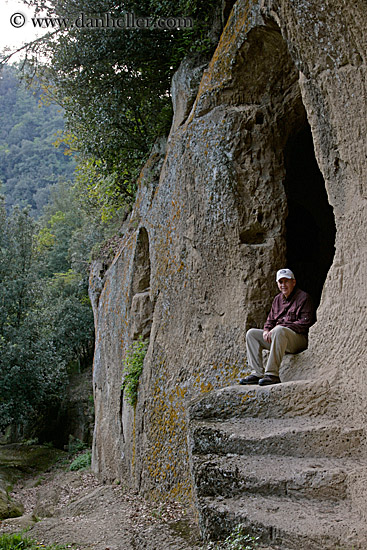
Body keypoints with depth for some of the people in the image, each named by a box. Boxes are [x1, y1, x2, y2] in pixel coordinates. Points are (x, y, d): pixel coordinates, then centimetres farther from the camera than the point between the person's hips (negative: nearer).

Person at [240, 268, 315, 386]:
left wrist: (283, 326, -20)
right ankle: (257, 373, -12)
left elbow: (306, 323, -15)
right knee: (251, 333, -2)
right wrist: (267, 330, -2)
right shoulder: (278, 299, 18)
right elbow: (270, 320, 22)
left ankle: (272, 374, -39)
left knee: (279, 331, -38)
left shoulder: (303, 297, -5)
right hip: (278, 337, 8)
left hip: (300, 338, -8)